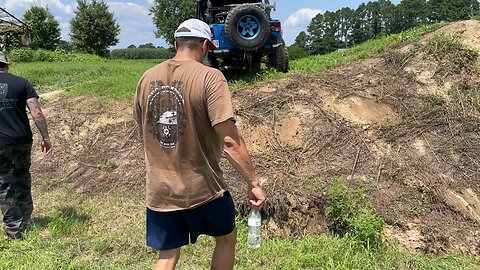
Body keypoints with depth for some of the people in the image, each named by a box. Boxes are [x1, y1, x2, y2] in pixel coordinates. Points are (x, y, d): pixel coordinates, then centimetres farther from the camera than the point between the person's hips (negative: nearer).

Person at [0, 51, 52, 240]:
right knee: (22, 176, 22)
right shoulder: (21, 83, 1)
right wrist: (45, 137, -1)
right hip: (23, 140, 1)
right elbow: (36, 112, -6)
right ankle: (25, 220, 27)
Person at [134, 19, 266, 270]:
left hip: (159, 189, 5)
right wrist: (253, 182, -12)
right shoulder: (209, 76, -15)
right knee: (226, 238, 23)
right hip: (202, 186, -4)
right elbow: (229, 140, -21)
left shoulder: (147, 78, 2)